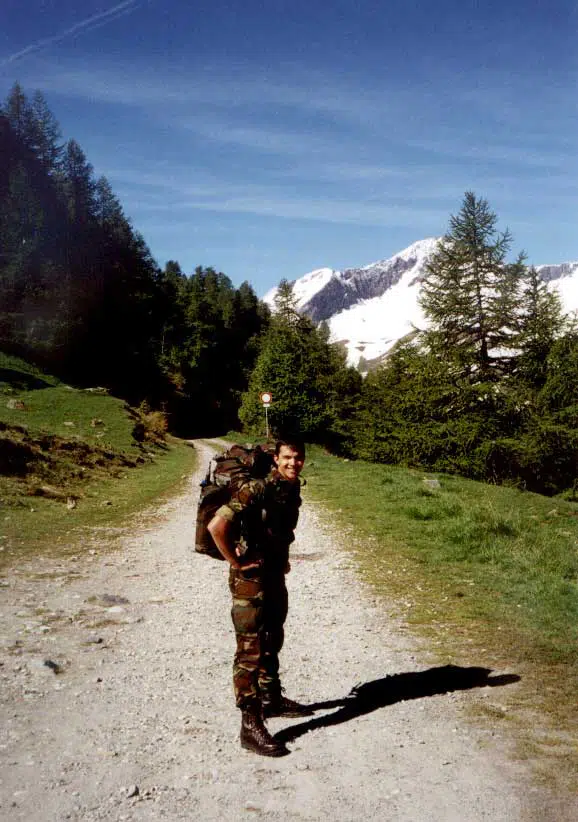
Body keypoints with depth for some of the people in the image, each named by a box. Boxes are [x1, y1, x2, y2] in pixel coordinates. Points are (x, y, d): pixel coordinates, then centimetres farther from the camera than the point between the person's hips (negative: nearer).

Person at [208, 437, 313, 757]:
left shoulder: (292, 489, 4)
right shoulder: (256, 489, -23)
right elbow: (217, 525, -33)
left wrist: (281, 560, 13)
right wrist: (236, 561, -23)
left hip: (275, 577, 9)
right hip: (251, 580, -9)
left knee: (272, 645, 23)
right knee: (250, 652, -3)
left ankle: (272, 700, 41)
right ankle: (250, 726, 4)